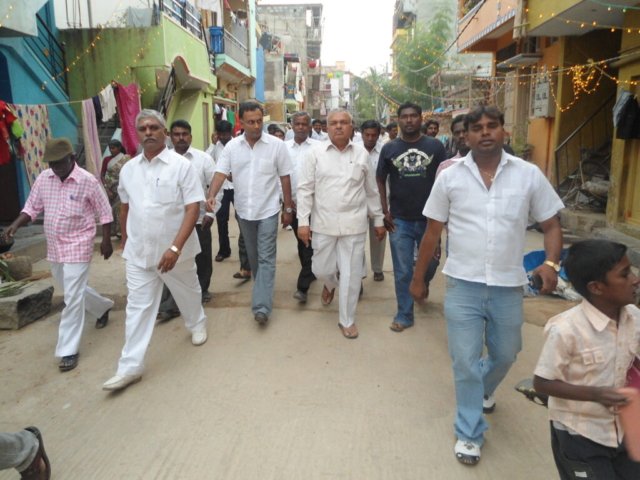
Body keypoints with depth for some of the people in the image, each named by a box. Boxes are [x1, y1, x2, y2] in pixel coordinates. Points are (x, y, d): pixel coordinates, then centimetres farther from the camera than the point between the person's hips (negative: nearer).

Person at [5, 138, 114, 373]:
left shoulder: (88, 181, -13)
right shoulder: (43, 179, 2)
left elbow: (105, 212, -7)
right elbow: (32, 207, 10)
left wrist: (107, 241, -8)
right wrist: (16, 224, -7)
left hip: (77, 247, -6)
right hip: (53, 248, 7)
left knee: (72, 298, -6)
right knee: (74, 291, 20)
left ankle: (68, 350, 2)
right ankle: (103, 307, 48)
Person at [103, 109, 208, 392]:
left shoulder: (181, 165, -12)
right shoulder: (128, 169, 3)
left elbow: (193, 208, -17)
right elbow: (125, 207, 16)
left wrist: (176, 247, -25)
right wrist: (125, 241, 19)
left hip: (175, 250, -3)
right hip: (138, 251, 3)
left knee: (188, 292, 19)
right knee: (137, 307, 5)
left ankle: (197, 324, 49)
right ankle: (130, 366, 12)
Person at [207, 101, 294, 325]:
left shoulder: (276, 145, -8)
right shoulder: (232, 146, -1)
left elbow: (285, 178, -3)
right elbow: (221, 173, -6)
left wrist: (288, 208, -2)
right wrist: (212, 195, -25)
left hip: (268, 210, -3)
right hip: (244, 211, 4)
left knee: (266, 258, -5)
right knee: (253, 256, 18)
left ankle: (262, 305, -6)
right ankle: (262, 288, 39)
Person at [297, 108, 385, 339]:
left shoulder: (361, 153, 3)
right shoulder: (316, 152, -1)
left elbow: (371, 191, 10)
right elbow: (305, 189, -1)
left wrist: (378, 220, 11)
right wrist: (303, 221, -7)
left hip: (354, 224, 0)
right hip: (324, 223, 0)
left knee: (351, 274, 5)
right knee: (321, 269, 10)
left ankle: (347, 320, 22)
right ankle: (330, 284, 48)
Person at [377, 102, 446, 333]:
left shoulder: (435, 146, -2)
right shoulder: (389, 148, 0)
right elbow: (380, 180, 7)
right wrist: (385, 211, -1)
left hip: (429, 218, 0)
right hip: (399, 220, 0)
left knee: (431, 262, 14)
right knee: (402, 272, 6)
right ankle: (404, 315, 20)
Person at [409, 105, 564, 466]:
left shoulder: (529, 174, -2)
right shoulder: (450, 177, -2)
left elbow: (551, 224, 4)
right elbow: (433, 232, 4)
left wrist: (552, 262, -15)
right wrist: (418, 278, 8)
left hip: (508, 286, 2)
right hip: (463, 286, -1)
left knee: (505, 355, 20)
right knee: (466, 362, 5)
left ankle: (483, 389, 54)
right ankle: (470, 432, 26)